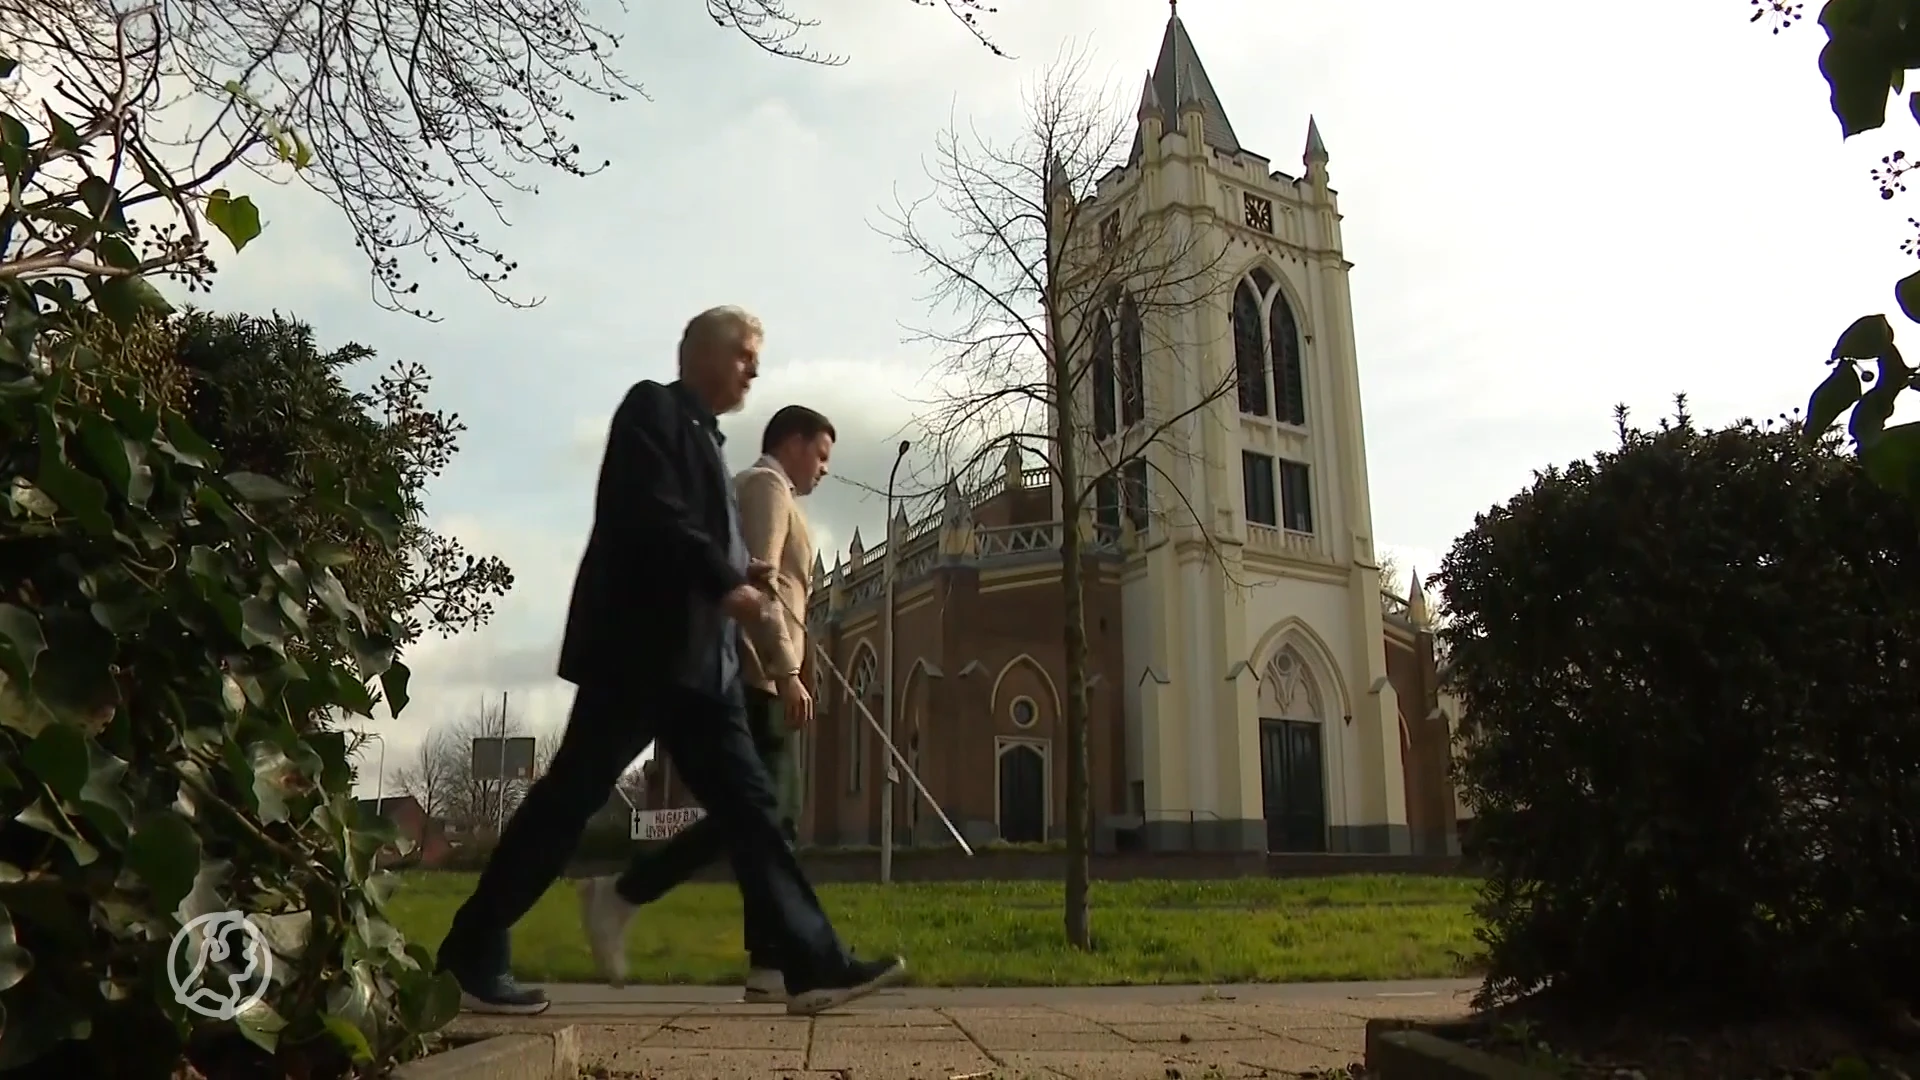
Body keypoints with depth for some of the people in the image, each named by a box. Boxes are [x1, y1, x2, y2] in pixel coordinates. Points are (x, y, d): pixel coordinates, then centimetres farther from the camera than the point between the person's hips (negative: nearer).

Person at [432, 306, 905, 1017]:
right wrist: (725, 582, -16)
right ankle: (469, 958, 9)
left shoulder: (704, 437, 25)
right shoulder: (653, 407, -1)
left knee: (746, 804, 2)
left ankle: (815, 965, 2)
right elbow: (651, 512, -16)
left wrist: (741, 577, 6)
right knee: (571, 795, -3)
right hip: (640, 645, -9)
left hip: (697, 657, 9)